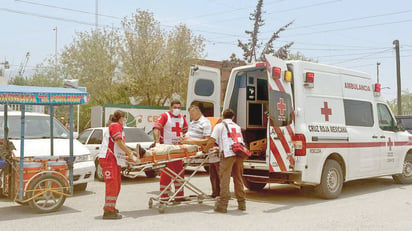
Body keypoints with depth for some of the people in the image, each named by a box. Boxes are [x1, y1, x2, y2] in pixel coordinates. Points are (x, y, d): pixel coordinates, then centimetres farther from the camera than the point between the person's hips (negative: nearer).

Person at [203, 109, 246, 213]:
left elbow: (212, 140, 1)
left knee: (225, 178, -5)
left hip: (227, 154, -5)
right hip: (239, 153, 5)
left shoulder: (219, 126, 11)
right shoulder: (237, 127, 28)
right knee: (238, 178, 14)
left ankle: (222, 204, -8)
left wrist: (205, 149, 14)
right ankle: (241, 203, 19)